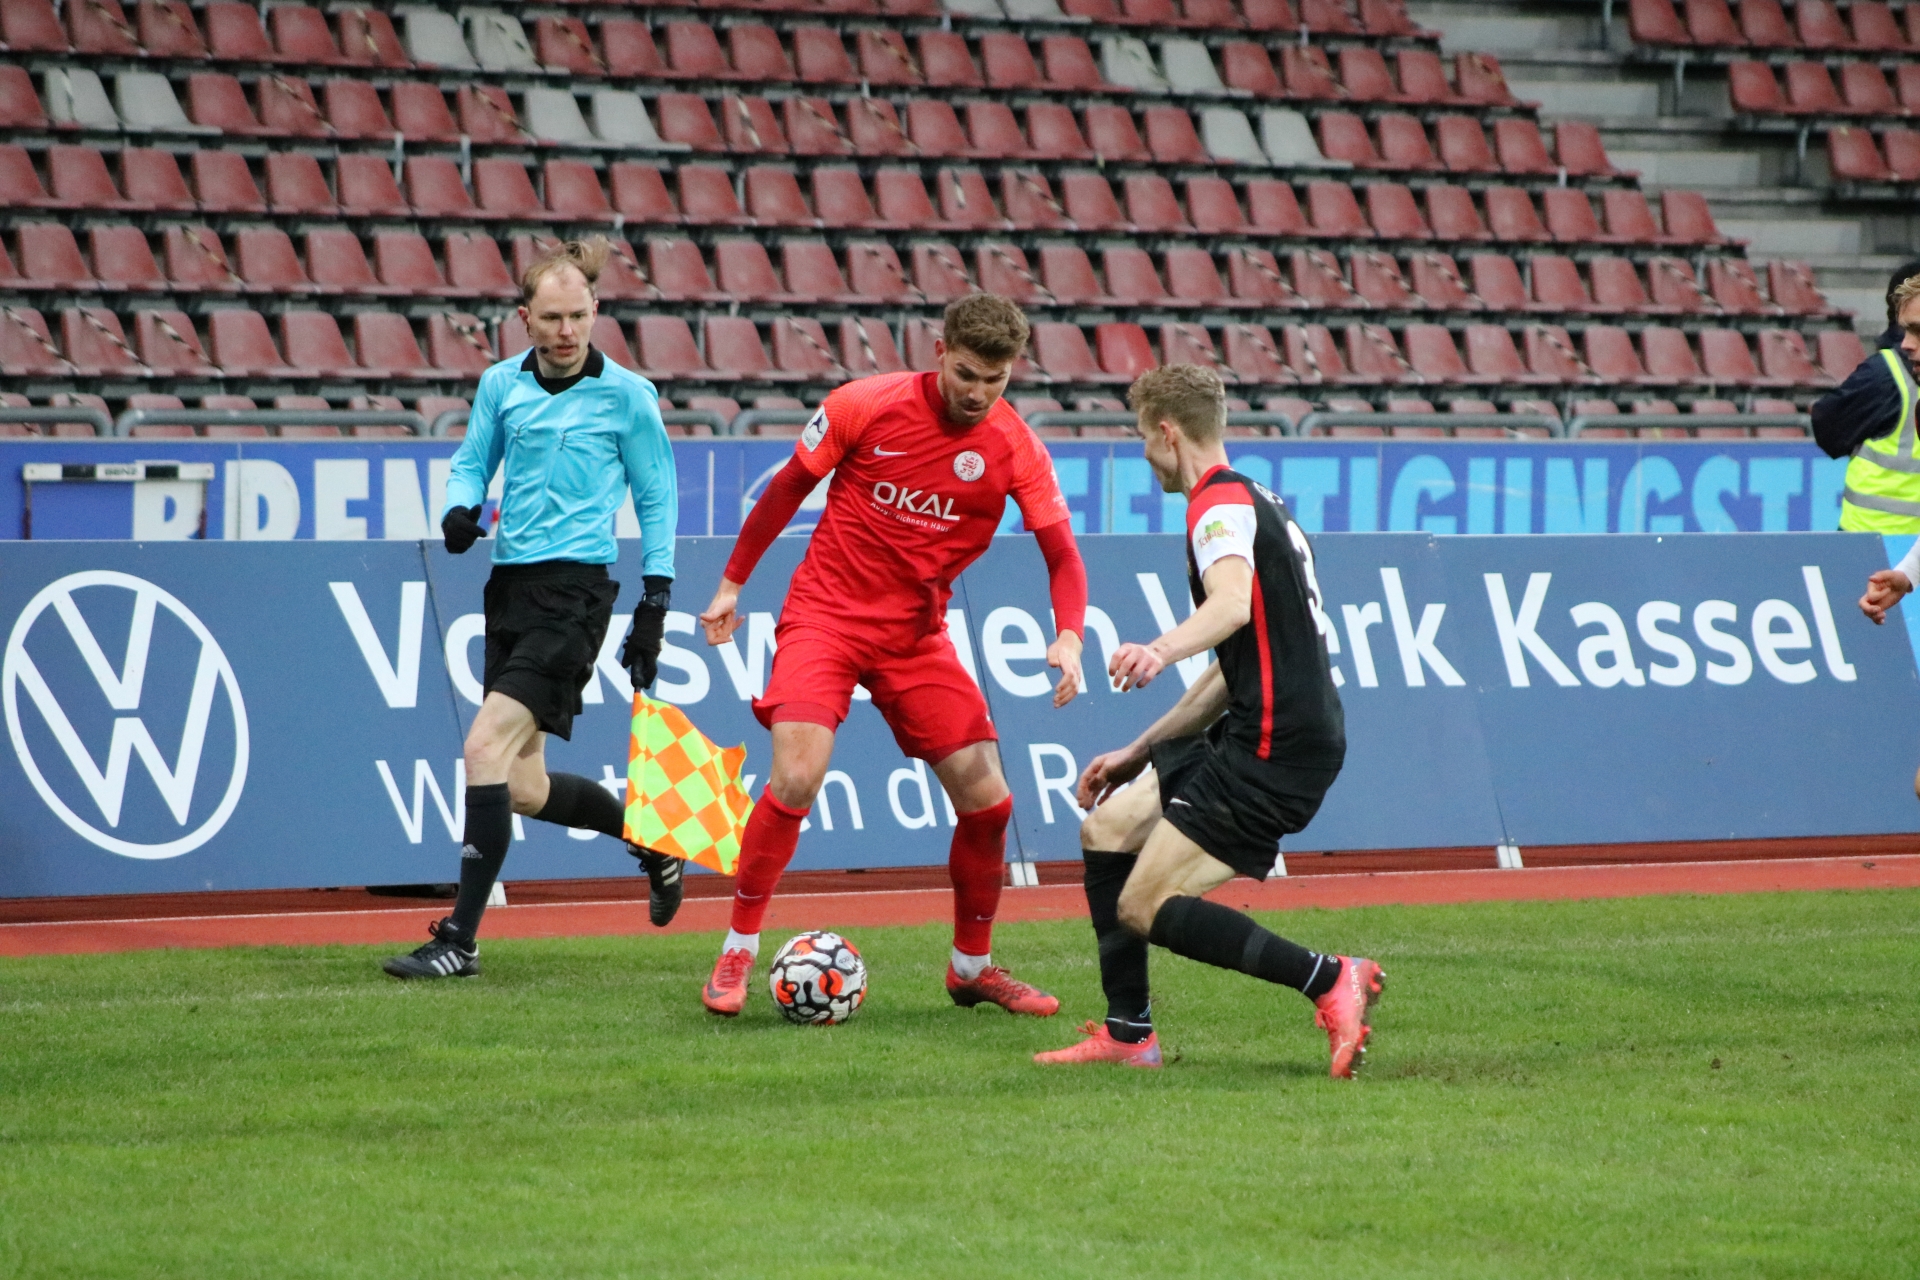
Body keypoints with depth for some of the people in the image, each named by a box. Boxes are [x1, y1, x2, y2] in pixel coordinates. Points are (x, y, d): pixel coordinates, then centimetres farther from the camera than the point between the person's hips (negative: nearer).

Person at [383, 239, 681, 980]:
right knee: (525, 790, 8)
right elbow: (472, 462, 18)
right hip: (510, 583, 6)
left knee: (488, 746, -19)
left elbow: (656, 496, 3)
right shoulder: (501, 385, 9)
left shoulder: (626, 395, -3)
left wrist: (657, 597, -2)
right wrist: (460, 510, -4)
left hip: (575, 587, -6)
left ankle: (460, 939, -16)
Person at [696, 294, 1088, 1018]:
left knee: (987, 799, -3)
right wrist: (732, 584, 7)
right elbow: (789, 487, 2)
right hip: (826, 612, -3)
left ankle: (972, 967, 19)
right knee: (796, 779, -22)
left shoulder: (1016, 451, -7)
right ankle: (737, 953, -4)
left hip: (916, 633, 3)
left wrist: (1069, 637, -24)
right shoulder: (865, 406, -12)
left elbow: (1062, 556, -5)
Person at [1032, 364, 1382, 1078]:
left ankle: (1330, 980, -12)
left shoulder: (1222, 503, -11)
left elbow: (1231, 603, -34)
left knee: (1144, 907, -11)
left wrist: (1161, 651, -53)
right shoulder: (1250, 502, 22)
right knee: (1108, 826, 14)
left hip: (1278, 749, -10)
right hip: (1253, 733, 10)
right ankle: (1128, 1034, 14)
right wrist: (1142, 750, 30)